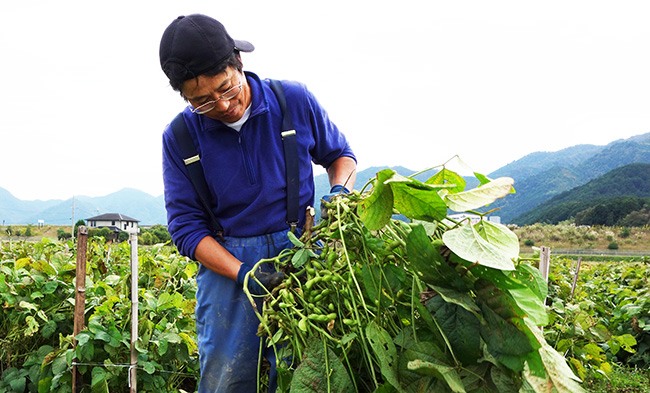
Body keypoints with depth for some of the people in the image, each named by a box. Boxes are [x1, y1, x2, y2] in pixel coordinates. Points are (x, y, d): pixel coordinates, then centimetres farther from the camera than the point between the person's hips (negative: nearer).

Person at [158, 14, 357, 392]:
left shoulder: (295, 101, -3)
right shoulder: (179, 137, -2)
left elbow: (340, 154, 14)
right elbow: (186, 225, -2)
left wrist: (340, 190, -9)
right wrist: (243, 274, -17)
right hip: (227, 264, 1)